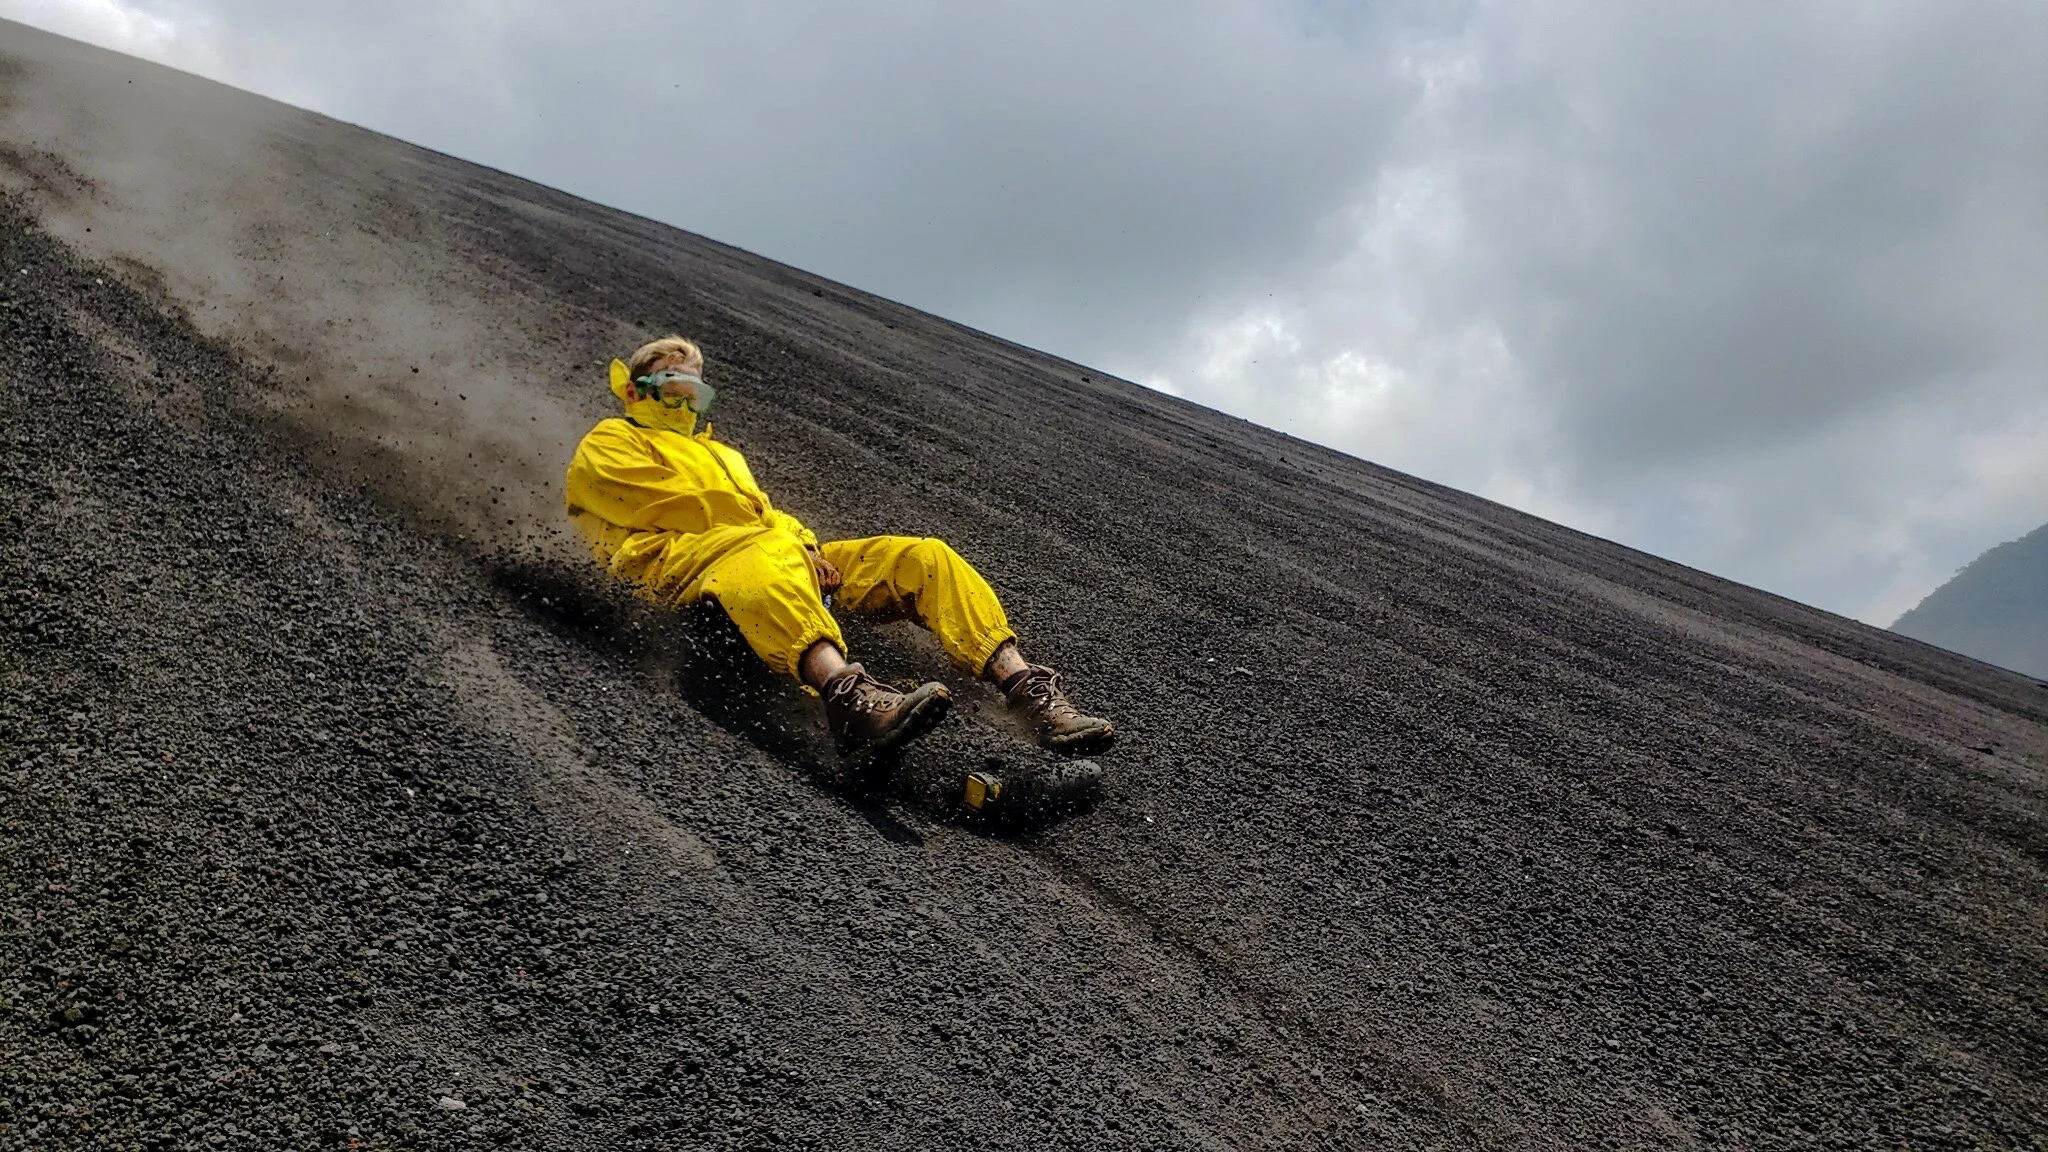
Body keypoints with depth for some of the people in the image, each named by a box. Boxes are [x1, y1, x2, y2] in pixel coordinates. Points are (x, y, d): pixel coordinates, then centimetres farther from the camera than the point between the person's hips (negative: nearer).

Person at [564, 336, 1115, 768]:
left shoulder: (721, 455, 43)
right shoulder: (607, 448, 22)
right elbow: (675, 506, 3)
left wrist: (804, 544, 0)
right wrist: (781, 533, -4)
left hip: (790, 553, 7)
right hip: (687, 561, -7)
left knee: (921, 556, -11)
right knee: (767, 550, -42)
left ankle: (1027, 688, -29)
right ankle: (848, 694, -70)